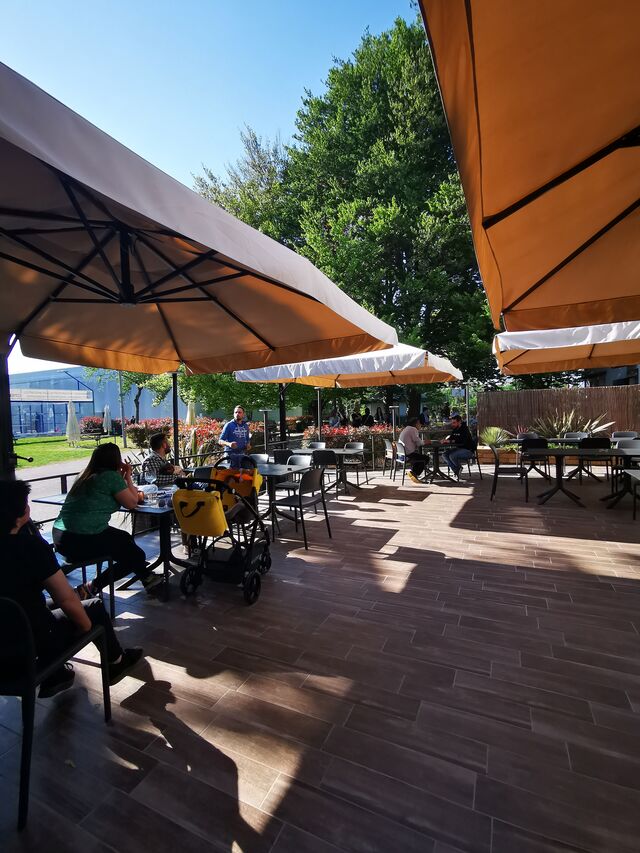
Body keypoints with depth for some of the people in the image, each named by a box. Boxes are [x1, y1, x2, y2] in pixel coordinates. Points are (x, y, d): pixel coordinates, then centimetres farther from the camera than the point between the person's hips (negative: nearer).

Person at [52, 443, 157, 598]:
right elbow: (132, 503, -3)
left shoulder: (87, 477, 12)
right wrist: (127, 476, 6)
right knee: (136, 556, 6)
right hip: (83, 540, -9)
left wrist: (122, 476, 19)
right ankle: (91, 588, 1)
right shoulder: (111, 476, -12)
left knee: (126, 539, 23)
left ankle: (146, 577, 32)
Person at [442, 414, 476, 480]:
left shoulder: (465, 429, -18)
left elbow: (462, 441, -29)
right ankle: (455, 470, -5)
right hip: (458, 448, 9)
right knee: (444, 455, -10)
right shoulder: (454, 429, 7)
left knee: (452, 456, -30)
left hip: (468, 450, -8)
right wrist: (446, 439, -11)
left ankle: (459, 467, 1)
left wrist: (450, 441, -29)